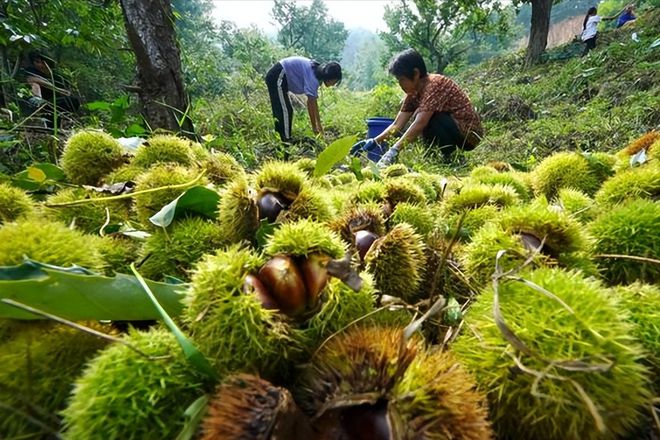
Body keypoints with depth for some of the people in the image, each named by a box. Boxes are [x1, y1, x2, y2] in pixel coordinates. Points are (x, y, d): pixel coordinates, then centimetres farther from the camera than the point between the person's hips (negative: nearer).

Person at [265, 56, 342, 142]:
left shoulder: (317, 73, 5)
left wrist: (319, 124, 10)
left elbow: (314, 101, 9)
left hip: (277, 77, 10)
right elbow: (310, 102, -26)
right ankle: (286, 141, -3)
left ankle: (280, 137, 25)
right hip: (277, 77, -10)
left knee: (279, 111, 16)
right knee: (286, 111, -9)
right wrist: (314, 127, -21)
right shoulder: (312, 77, -23)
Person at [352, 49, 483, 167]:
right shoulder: (414, 92, 3)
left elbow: (420, 123, -34)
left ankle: (449, 156, -10)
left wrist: (394, 150, -40)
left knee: (427, 119, -27)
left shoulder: (435, 84, -22)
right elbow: (398, 124, -2)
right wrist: (374, 141, -16)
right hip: (453, 132, 9)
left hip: (469, 133, -9)